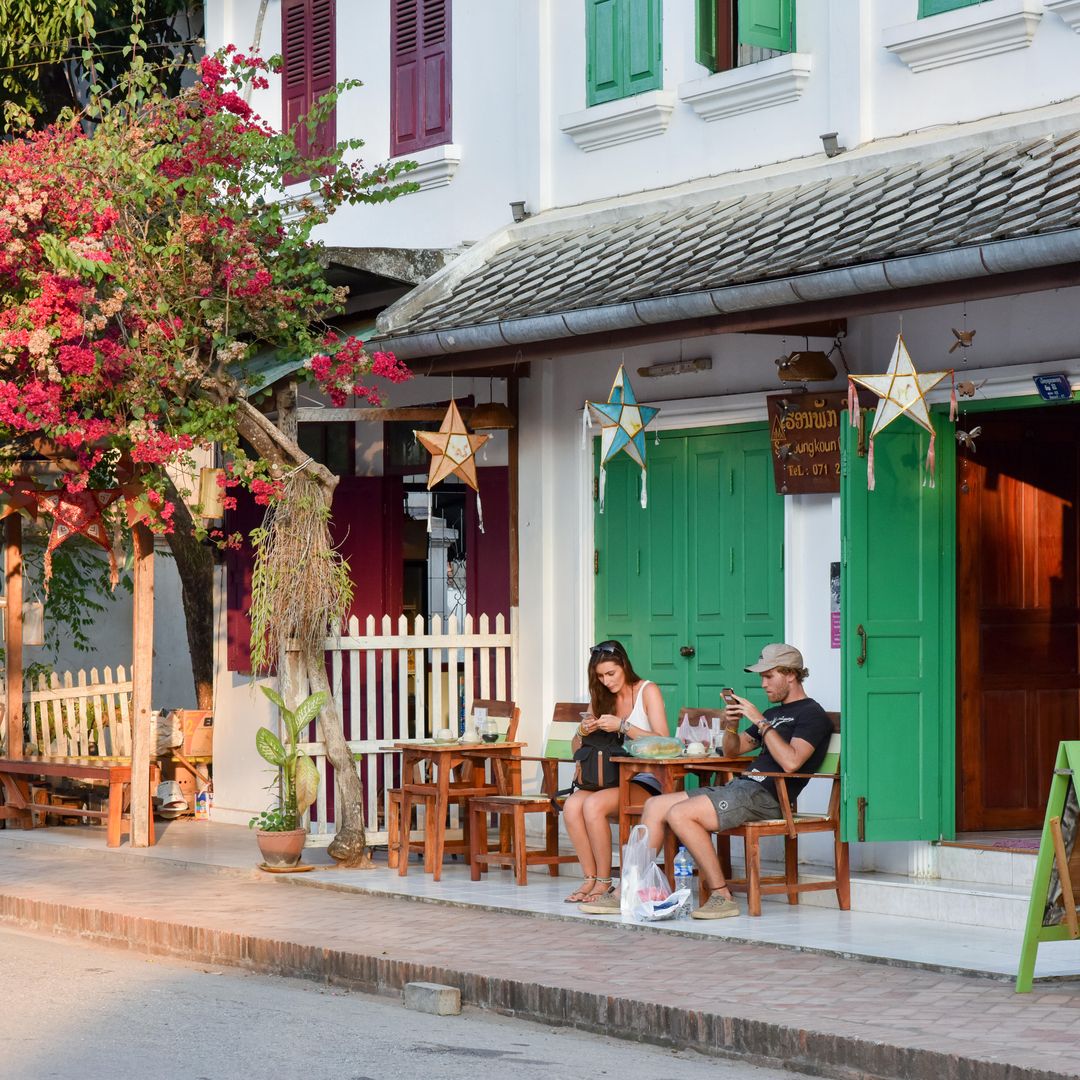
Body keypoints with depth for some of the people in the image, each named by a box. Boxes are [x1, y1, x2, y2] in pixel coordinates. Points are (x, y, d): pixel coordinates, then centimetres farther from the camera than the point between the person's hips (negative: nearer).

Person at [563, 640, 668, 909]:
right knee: (572, 805, -25)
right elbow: (577, 750, 18)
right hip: (610, 777, 6)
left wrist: (623, 726, -21)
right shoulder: (602, 697, 15)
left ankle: (604, 883, -21)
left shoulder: (647, 691, -2)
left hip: (645, 779, -6)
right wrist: (583, 732, -5)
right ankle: (591, 879, -18)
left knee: (593, 805, -31)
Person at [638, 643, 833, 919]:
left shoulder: (812, 714, -3)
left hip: (765, 796, -10)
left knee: (679, 814, -26)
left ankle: (722, 896, -23)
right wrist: (732, 724, 9)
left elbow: (791, 762, -19)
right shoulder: (775, 712, 26)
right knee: (655, 806, 2)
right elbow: (731, 751, 31)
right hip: (739, 787, 10)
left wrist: (760, 722, -14)